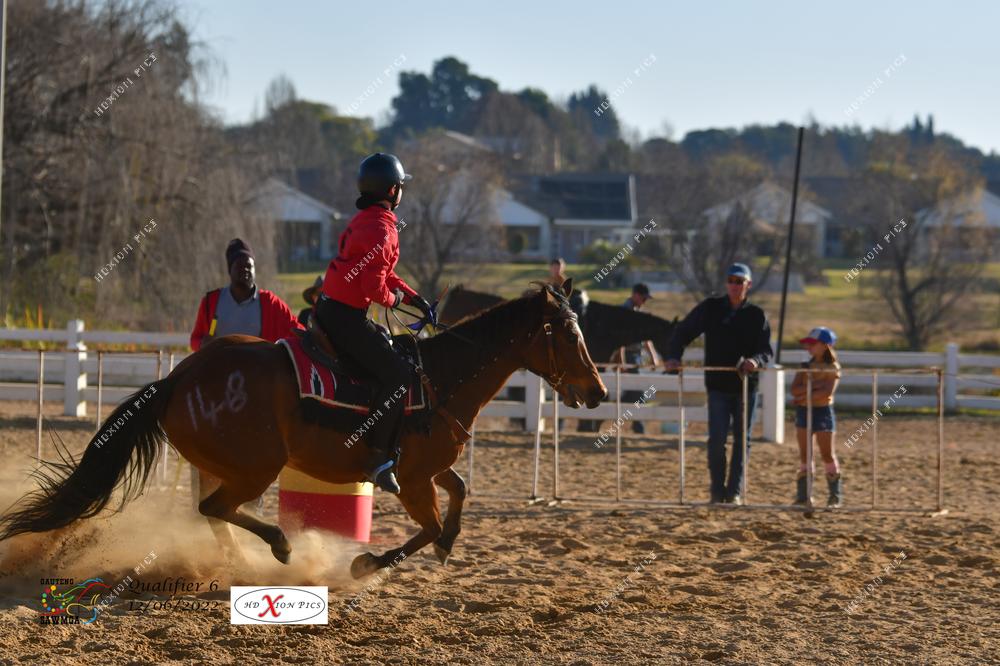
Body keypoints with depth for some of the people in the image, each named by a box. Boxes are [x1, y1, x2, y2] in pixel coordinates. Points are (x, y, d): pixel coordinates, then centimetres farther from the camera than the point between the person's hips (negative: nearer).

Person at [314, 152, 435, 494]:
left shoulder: (365, 221, 17)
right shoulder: (381, 229, -17)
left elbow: (383, 273, 25)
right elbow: (374, 285, -23)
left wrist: (414, 298, 15)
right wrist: (393, 298, -2)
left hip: (331, 309, 11)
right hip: (345, 316, -11)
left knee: (390, 349, 24)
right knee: (397, 373, -16)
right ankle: (377, 457, -20)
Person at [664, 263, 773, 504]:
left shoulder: (756, 315, 3)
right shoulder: (710, 308, 2)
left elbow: (766, 351, -2)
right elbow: (683, 332, 7)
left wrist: (756, 361, -24)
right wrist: (674, 357, -8)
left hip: (746, 386, 1)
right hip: (718, 385, -1)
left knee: (742, 440, 6)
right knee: (717, 439, -7)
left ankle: (735, 491, 13)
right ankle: (717, 491, 4)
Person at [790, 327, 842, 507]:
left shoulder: (832, 368, -5)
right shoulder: (805, 367, 7)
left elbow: (827, 391, -20)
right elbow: (795, 389, -6)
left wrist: (804, 395, -19)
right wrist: (813, 385, -20)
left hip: (823, 411, -5)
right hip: (803, 412, 5)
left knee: (827, 453, -1)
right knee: (804, 453, 5)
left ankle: (836, 494, 7)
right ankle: (803, 494, 8)